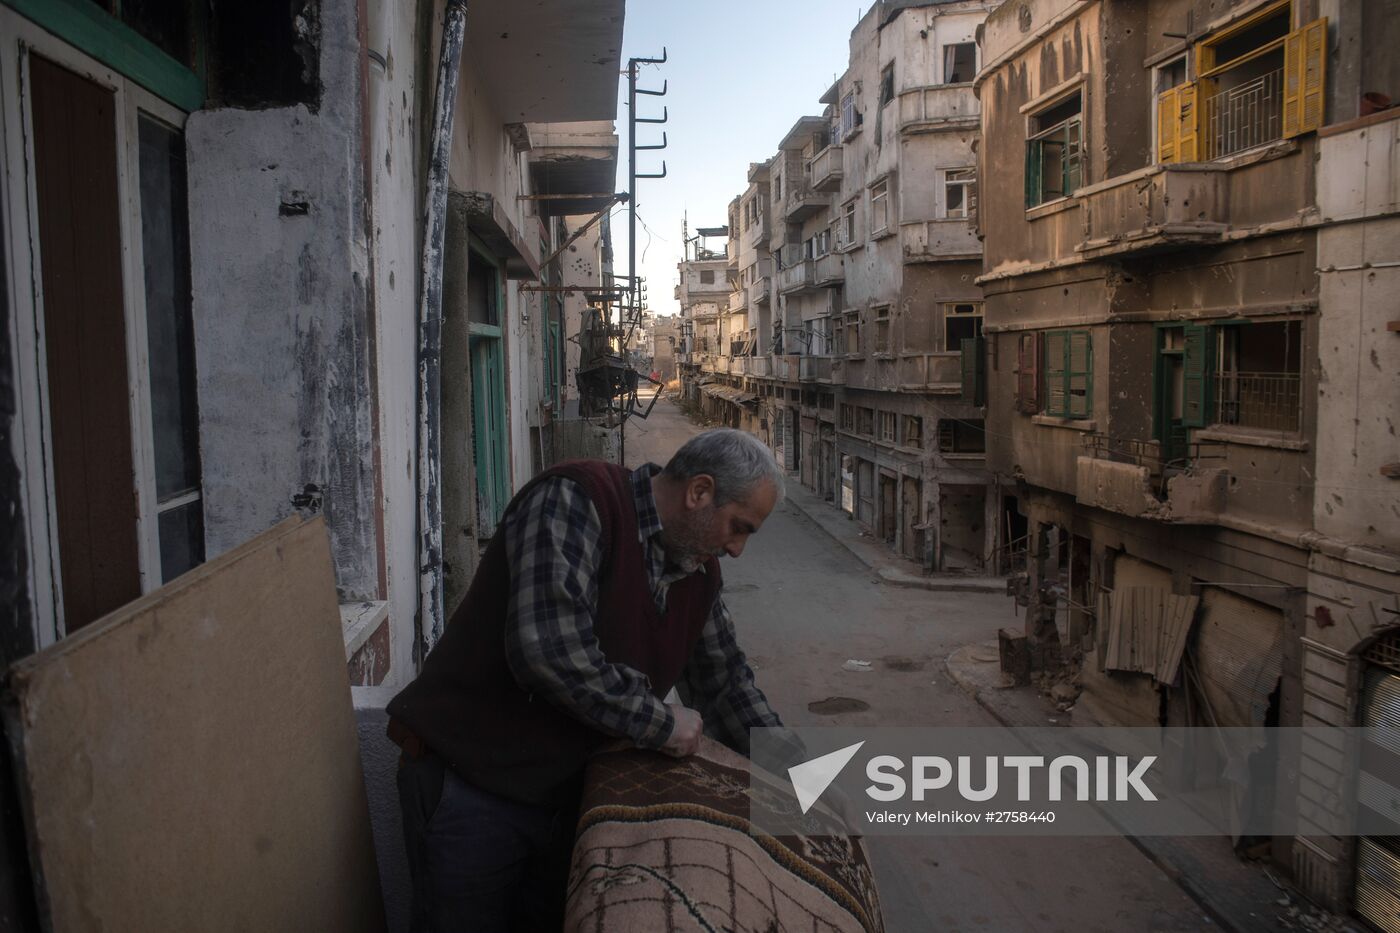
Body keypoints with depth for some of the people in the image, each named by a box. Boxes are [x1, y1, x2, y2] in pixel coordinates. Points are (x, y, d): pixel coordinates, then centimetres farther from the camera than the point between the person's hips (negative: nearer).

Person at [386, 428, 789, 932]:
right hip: (466, 784, -7)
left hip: (564, 790, 7)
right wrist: (660, 721, -22)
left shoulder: (699, 570, 4)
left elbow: (726, 679, 15)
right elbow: (548, 649, -34)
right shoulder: (574, 500, -23)